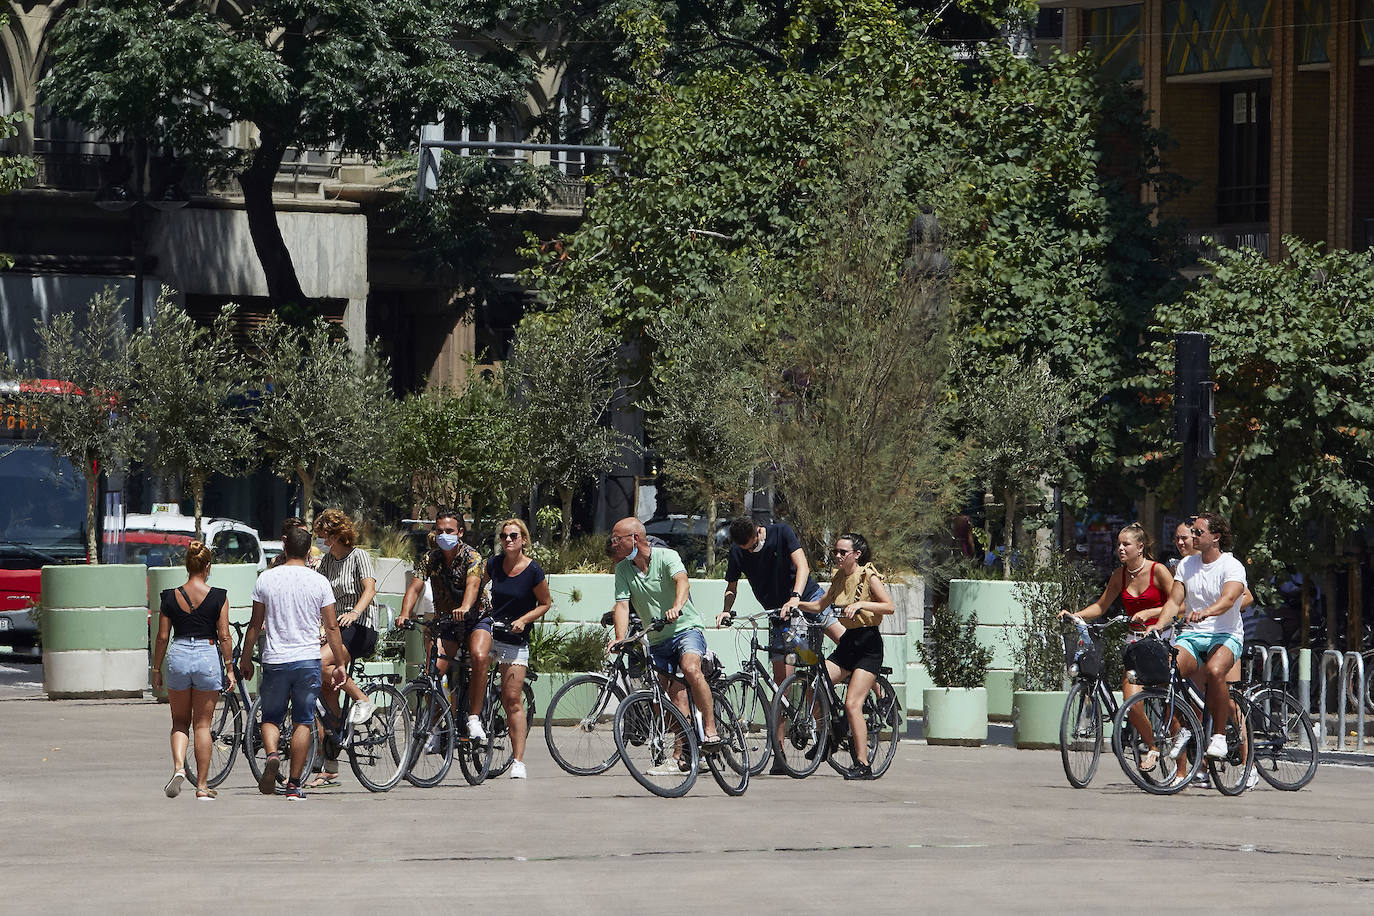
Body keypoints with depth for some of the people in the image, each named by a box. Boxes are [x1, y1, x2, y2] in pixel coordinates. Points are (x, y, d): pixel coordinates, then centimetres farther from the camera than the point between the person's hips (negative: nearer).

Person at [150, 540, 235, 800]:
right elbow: (224, 636, -6)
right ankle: (202, 786, 9)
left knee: (180, 720, 16)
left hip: (178, 657, 1)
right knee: (202, 724, 7)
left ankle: (178, 766, -9)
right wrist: (229, 669, 1)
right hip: (208, 655, -1)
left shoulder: (171, 596, 0)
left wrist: (156, 669, 11)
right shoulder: (218, 597, -5)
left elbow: (162, 637, 2)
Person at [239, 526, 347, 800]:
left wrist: (246, 658, 14)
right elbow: (332, 627, 0)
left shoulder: (267, 579, 0)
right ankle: (294, 785, 4)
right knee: (303, 721, 6)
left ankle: (271, 754, -17)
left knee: (270, 718, 13)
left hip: (275, 661, 0)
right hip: (308, 660, 0)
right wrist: (340, 664, 7)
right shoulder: (319, 582, -1)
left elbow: (255, 624, 3)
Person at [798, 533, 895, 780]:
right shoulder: (839, 578, 11)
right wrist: (797, 604, 2)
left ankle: (863, 765, -14)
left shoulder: (868, 576, -8)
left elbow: (889, 606, -18)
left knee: (852, 704, -16)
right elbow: (820, 605, 18)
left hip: (868, 644, -7)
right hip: (847, 642, 7)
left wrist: (861, 604, -30)